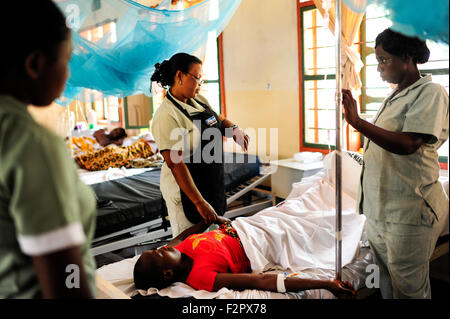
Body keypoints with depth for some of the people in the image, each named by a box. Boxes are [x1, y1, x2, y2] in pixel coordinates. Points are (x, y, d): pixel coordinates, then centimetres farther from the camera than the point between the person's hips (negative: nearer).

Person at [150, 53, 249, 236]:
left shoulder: (199, 101, 6)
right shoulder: (166, 116, -20)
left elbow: (220, 120, 23)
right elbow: (176, 164, -26)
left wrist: (234, 129, -1)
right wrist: (199, 202, -29)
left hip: (213, 185, 8)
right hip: (186, 188, -8)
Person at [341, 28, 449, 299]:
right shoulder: (395, 96, 16)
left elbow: (407, 144, -25)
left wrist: (357, 122, -28)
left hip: (409, 212, -8)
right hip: (379, 208, 9)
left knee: (409, 289, 4)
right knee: (387, 285, 19)